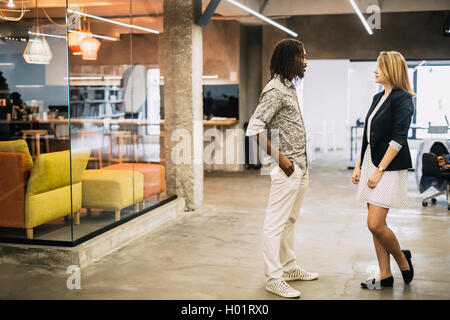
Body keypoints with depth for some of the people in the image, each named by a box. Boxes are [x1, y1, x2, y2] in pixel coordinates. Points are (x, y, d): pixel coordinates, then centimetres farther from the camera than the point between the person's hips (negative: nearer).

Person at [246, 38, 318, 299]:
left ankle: (289, 268, 30)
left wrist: (302, 163, 16)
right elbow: (254, 128, -21)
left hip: (300, 166, 10)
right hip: (287, 167, -10)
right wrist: (278, 157, -20)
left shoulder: (290, 87, 15)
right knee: (276, 223, -2)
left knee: (290, 221, 18)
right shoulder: (275, 89, -14)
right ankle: (273, 278, 5)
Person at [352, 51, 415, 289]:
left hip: (389, 167, -8)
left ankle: (402, 260, 14)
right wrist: (358, 166, 14)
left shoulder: (402, 99, -9)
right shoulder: (378, 98, 15)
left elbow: (398, 139, -16)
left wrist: (379, 170, -19)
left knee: (375, 224, -11)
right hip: (371, 165, 8)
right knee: (375, 224, 8)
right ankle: (385, 275, 17)